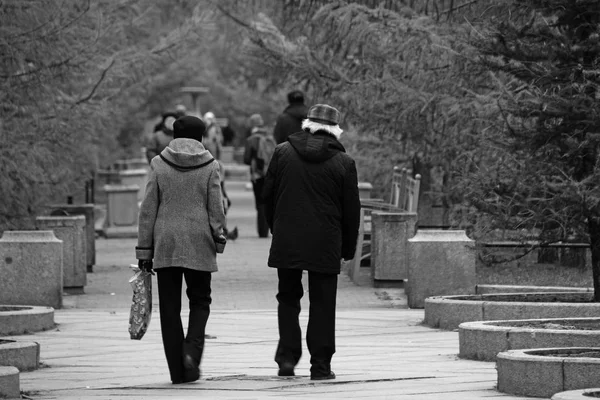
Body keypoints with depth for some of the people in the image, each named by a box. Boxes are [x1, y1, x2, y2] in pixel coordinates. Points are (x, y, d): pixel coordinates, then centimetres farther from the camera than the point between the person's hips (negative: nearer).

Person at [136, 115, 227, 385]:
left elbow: (147, 210, 1)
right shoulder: (209, 166, -1)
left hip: (165, 244, 0)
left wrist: (144, 251, 5)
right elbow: (216, 209, -2)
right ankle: (192, 349, -8)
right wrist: (219, 239, 11)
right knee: (200, 300, 15)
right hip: (199, 244, 0)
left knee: (169, 306, 6)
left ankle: (178, 371, 5)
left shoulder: (159, 164, 1)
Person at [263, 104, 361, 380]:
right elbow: (351, 209, 2)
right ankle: (320, 365, 4)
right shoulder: (343, 163, -2)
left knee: (288, 298, 14)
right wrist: (348, 248, 11)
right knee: (322, 304, 4)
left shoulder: (283, 153, 2)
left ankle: (287, 357, 5)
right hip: (325, 244, -2)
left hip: (286, 243, 2)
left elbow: (268, 197, 7)